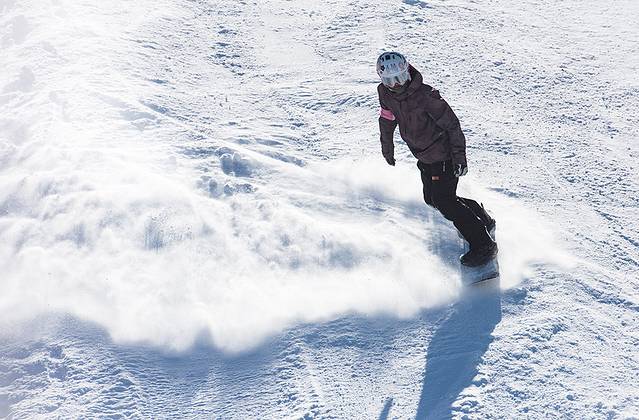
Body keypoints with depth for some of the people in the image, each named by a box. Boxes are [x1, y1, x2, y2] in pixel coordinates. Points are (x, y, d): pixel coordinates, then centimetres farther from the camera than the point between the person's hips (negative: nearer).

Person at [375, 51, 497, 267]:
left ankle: (483, 244, -3)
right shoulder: (385, 94, -6)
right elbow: (387, 122, 12)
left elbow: (452, 124, -21)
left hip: (444, 154, -8)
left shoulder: (425, 95, -26)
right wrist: (388, 153, 20)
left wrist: (459, 157, -23)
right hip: (425, 158, 8)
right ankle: (479, 215, 33)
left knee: (443, 201, -12)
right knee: (431, 199, 15)